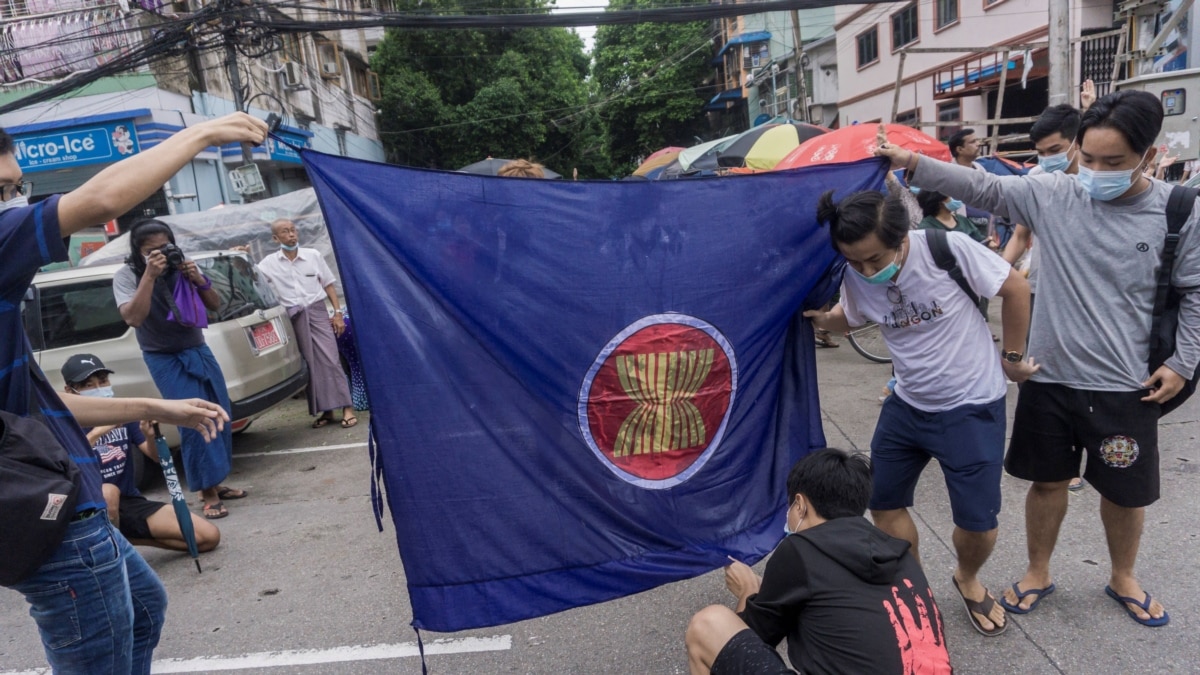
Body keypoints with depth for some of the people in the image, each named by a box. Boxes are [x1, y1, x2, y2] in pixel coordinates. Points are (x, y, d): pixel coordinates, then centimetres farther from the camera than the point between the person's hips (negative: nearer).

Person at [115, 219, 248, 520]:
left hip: (199, 351, 5)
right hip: (166, 360, -5)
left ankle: (216, 483, 19)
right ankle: (207, 493, -5)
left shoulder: (182, 266, 0)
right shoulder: (126, 277, -10)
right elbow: (133, 318, -25)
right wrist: (149, 275, -30)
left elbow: (215, 305, 2)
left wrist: (198, 280, -16)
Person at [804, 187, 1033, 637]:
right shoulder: (856, 276, -11)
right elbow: (851, 318, 10)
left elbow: (1016, 289, -11)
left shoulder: (949, 248, -25)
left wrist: (1012, 357, -2)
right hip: (907, 404, 5)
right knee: (883, 503, 10)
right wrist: (821, 318, -13)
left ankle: (967, 580, 36)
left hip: (972, 406, -4)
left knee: (978, 523, 0)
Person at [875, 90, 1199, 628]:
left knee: (1125, 490, 16)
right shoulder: (1051, 194, -6)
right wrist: (914, 164, -18)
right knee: (1048, 480, 16)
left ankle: (1123, 578, 44)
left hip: (1127, 386, 0)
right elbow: (982, 186, -9)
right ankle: (1037, 574, 37)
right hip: (1049, 376, 1)